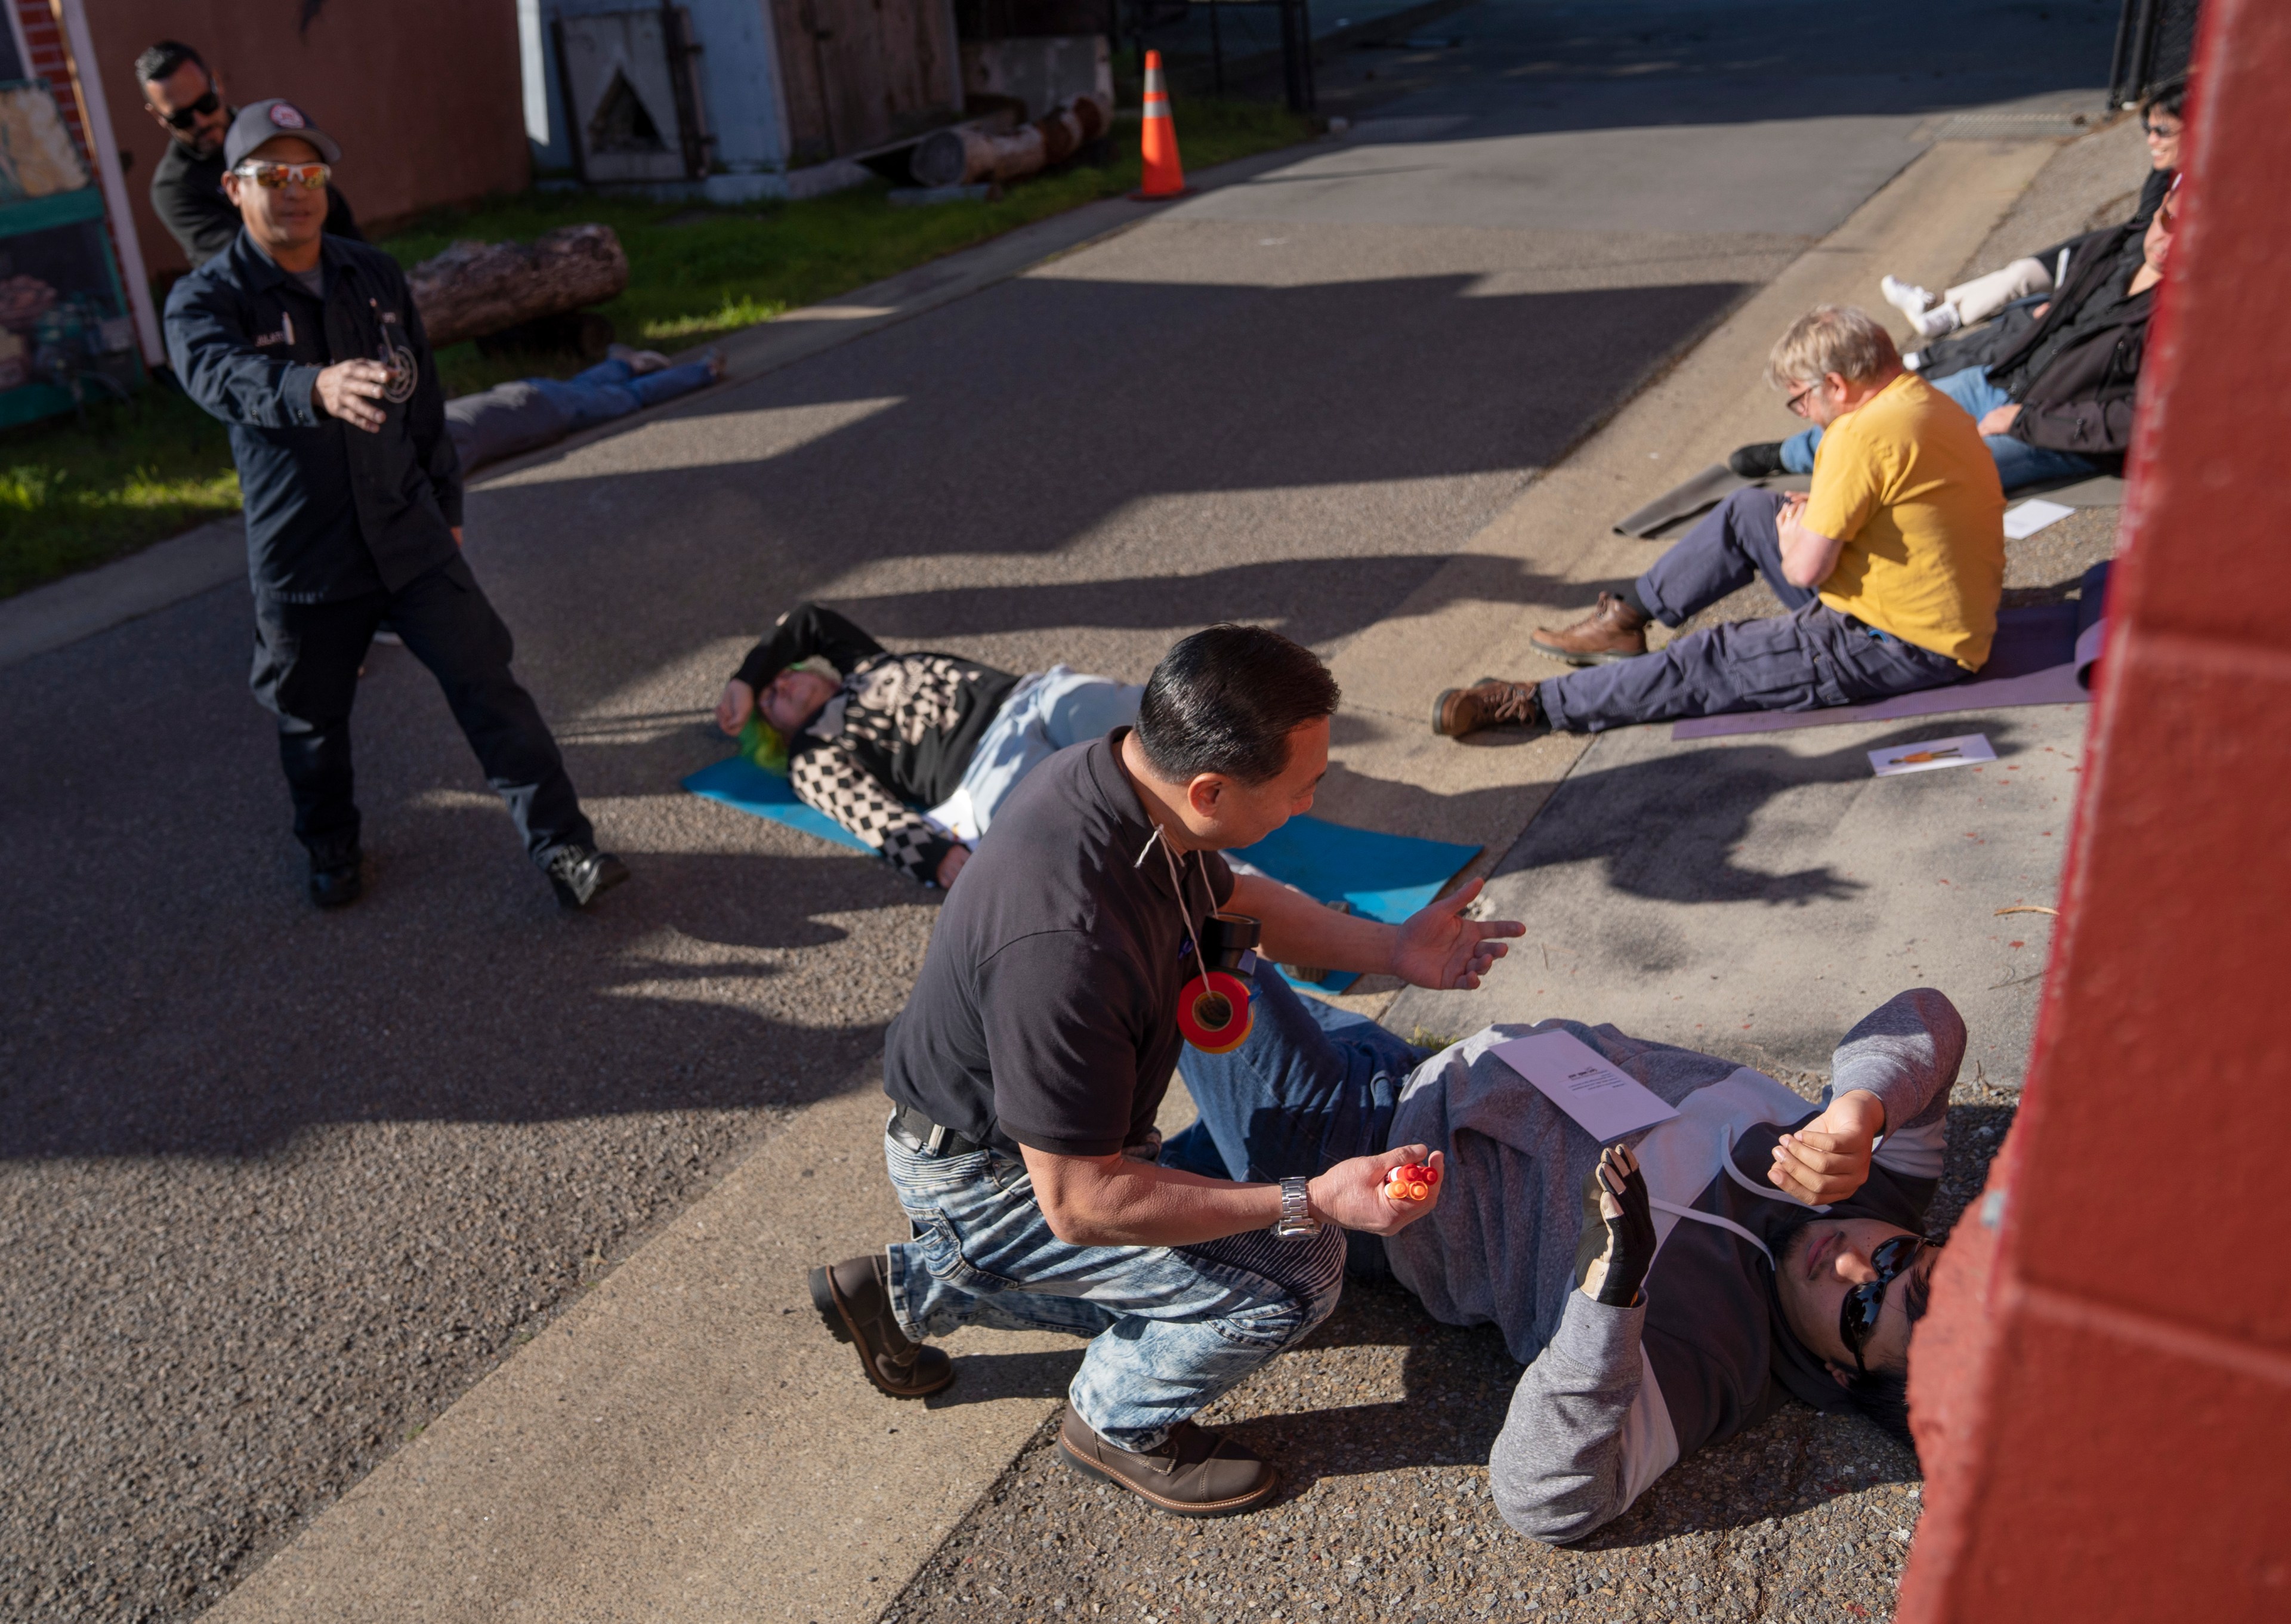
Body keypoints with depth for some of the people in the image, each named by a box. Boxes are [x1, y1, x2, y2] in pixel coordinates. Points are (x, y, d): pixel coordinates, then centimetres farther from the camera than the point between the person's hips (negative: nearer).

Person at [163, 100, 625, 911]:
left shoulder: (376, 276, 7)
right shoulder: (203, 299, -8)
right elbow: (225, 376, -31)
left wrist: (446, 504, 17)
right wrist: (317, 387, -52)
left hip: (409, 534, 2)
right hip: (299, 560, -2)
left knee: (488, 688, -4)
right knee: (313, 720, 12)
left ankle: (564, 849, 0)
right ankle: (331, 850, 38)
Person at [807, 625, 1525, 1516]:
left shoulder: (1122, 773, -13)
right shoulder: (1066, 942, -42)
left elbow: (1235, 898, 10)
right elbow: (1080, 1204, -32)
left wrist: (1393, 949, -1)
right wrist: (1311, 1201, -32)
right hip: (984, 1172, -9)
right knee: (1292, 1274, -15)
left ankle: (908, 1288, 30)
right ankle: (1118, 1425, 12)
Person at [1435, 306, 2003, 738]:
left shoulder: (1866, 435, -24)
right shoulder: (1929, 402, 7)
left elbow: (1805, 570, -23)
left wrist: (1795, 535, -1)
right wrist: (1814, 520, 4)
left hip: (1902, 647, -10)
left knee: (1707, 664, -11)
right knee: (1749, 511, 13)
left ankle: (1537, 704, -7)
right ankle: (1626, 619, 21)